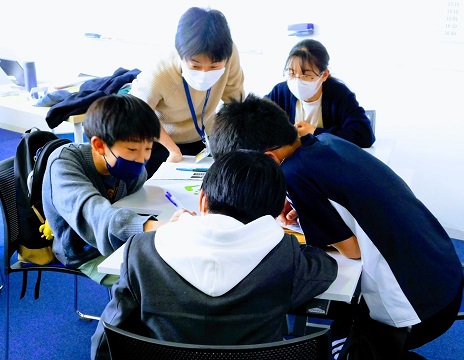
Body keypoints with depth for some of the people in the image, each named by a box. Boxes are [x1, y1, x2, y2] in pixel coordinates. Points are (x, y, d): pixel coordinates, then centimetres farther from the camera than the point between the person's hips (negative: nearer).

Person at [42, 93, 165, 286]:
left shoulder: (135, 170, -12)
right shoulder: (63, 163, -28)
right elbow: (93, 211, -46)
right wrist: (151, 227, -63)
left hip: (123, 242, 5)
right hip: (86, 254, -5)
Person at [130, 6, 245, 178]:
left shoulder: (230, 53, -32)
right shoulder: (157, 78, -39)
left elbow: (234, 97, -12)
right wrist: (173, 149, -17)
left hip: (205, 138, 3)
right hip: (160, 143, -2)